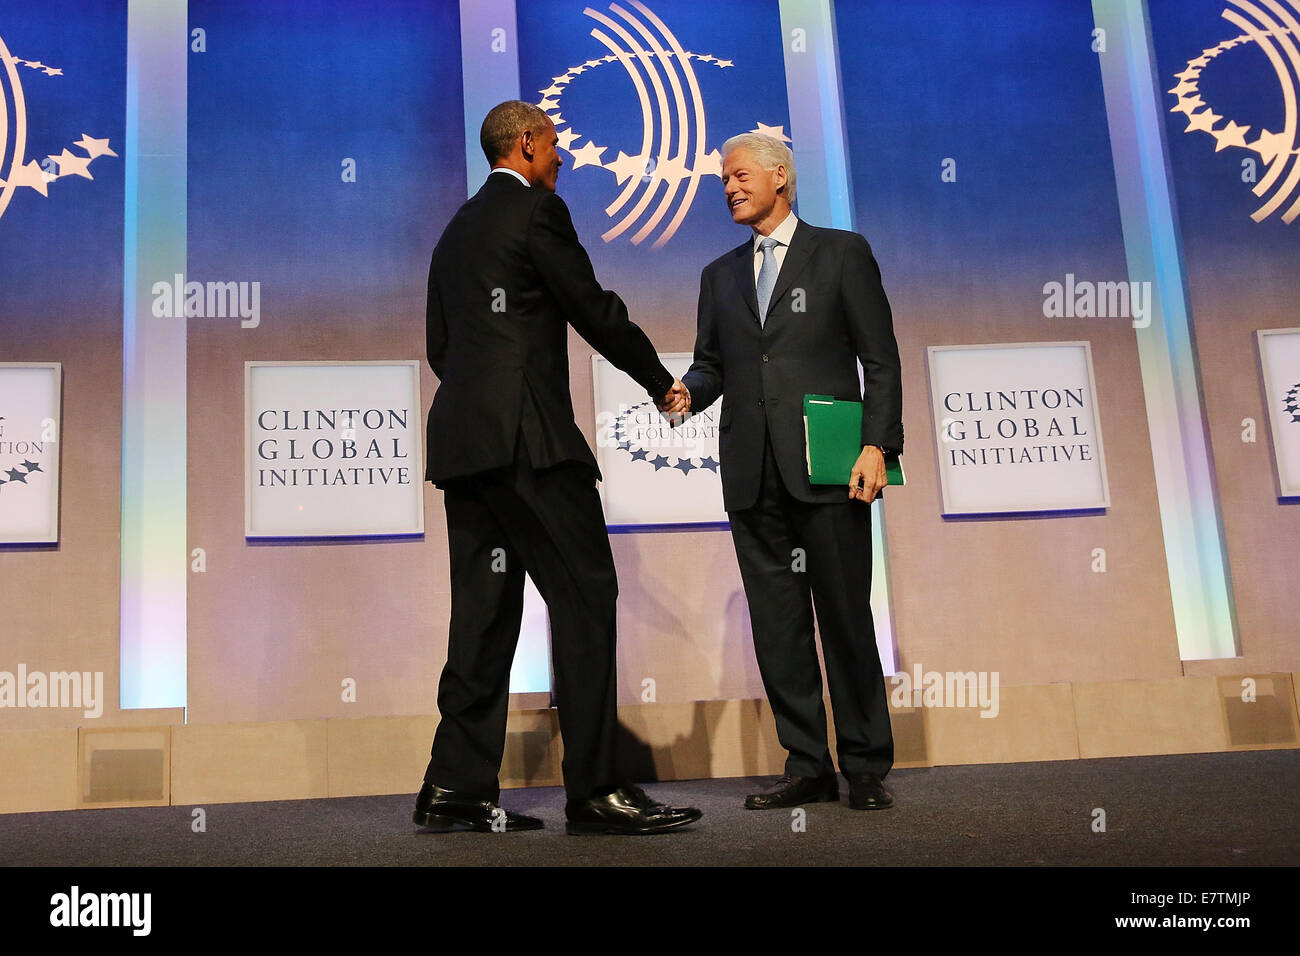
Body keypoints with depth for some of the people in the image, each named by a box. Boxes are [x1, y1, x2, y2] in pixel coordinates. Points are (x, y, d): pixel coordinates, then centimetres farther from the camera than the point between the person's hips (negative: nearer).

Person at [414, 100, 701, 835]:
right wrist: (662, 382, 9)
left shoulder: (458, 228, 24)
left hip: (461, 438, 9)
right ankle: (595, 788, -9)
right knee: (585, 595, -8)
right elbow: (595, 311, -4)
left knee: (486, 607, 8)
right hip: (526, 433, -9)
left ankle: (457, 788, 8)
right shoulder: (537, 210, -2)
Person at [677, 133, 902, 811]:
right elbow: (711, 366, 18)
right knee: (777, 624, 5)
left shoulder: (841, 252, 7)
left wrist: (876, 446, -10)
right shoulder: (720, 275, 20)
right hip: (752, 475, 4)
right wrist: (687, 392, -6)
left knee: (846, 617, -1)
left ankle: (867, 768, 11)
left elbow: (880, 359, 1)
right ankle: (806, 767, 14)